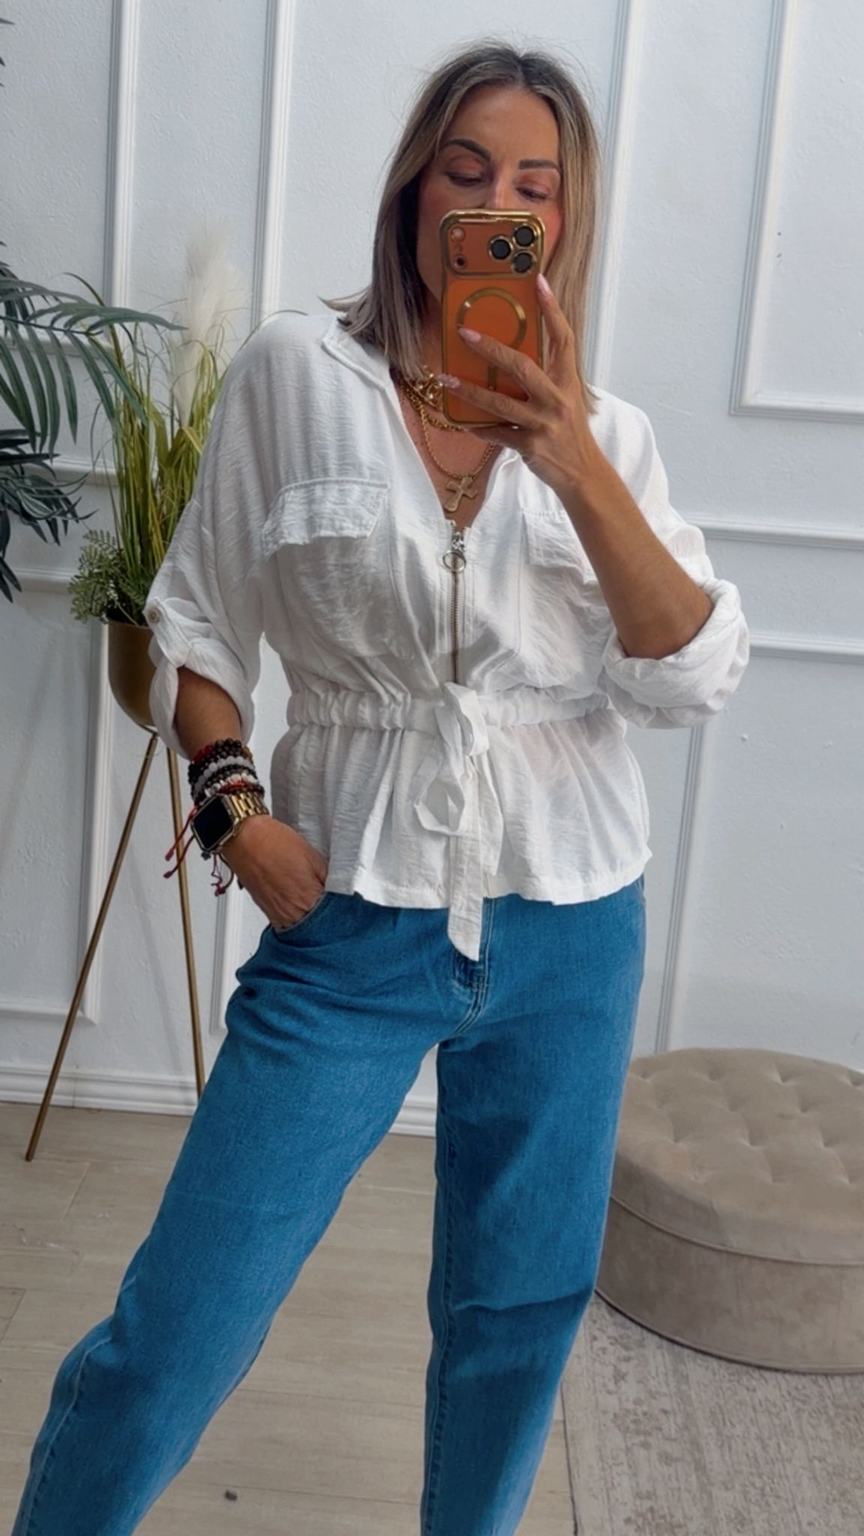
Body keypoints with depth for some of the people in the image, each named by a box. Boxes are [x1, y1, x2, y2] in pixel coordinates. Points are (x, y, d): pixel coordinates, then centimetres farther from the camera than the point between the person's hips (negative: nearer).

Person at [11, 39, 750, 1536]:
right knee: (183, 1326, -2)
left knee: (523, 1304, 17)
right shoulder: (297, 372, -1)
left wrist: (580, 472, -18)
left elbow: (696, 679, -6)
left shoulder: (603, 430, 4)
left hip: (570, 925, 3)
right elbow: (194, 623, 3)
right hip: (356, 916, -2)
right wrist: (234, 802, -11)